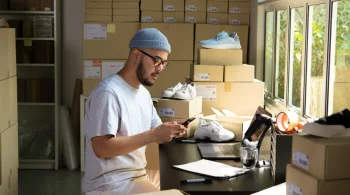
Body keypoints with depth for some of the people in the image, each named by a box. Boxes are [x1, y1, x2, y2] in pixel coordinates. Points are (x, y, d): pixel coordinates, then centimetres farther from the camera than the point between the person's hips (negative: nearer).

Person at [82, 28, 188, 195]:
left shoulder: (144, 93, 12)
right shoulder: (108, 93, -18)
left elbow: (154, 134, 15)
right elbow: (101, 147, -24)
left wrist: (169, 132, -8)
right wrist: (153, 135, -26)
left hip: (139, 175, 9)